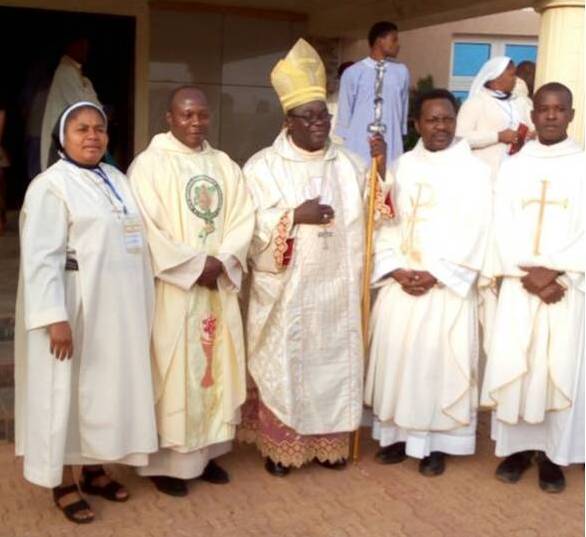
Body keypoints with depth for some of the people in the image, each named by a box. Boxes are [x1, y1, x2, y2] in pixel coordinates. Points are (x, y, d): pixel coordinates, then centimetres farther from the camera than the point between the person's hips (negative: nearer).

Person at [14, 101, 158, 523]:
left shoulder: (117, 179, 11)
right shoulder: (50, 186, -12)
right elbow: (42, 258, -17)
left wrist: (141, 307, 13)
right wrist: (55, 318, -24)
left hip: (119, 308, 7)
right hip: (76, 308, -7)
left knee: (108, 386, 15)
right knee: (69, 391, 3)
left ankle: (95, 470, 29)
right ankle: (64, 483, 16)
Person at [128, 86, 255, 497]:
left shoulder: (225, 165, 12)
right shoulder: (150, 164, -5)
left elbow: (243, 219, 4)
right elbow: (147, 229, -14)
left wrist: (220, 262, -13)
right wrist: (195, 267, -16)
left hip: (220, 284, 5)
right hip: (172, 286, -5)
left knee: (217, 367, 9)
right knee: (172, 372, -2)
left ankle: (207, 451, 22)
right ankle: (166, 461, 9)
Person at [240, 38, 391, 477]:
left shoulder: (348, 163, 8)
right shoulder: (264, 166, -4)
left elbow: (373, 214, 7)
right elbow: (251, 227, -10)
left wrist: (381, 168, -4)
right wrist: (296, 216, -22)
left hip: (336, 289, 4)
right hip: (285, 292, -3)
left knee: (334, 363, 10)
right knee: (284, 365, 3)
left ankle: (329, 441, 25)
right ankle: (279, 445, 17)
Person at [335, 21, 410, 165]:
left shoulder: (401, 71, 8)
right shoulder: (353, 73, -1)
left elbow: (403, 108, 15)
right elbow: (344, 112, 3)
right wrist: (344, 144, 4)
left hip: (392, 146, 3)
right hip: (360, 147, -3)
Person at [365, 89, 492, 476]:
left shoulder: (474, 170, -3)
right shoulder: (404, 166, 9)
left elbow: (475, 233, -9)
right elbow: (387, 222, 7)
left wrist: (436, 275, -14)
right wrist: (396, 270, -7)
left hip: (447, 286, -4)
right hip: (401, 283, 4)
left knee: (440, 360, -1)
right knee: (396, 354, 6)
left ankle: (436, 444, 12)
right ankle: (397, 434, 20)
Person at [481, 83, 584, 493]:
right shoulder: (513, 166, 8)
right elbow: (503, 228, 1)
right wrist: (527, 274, -11)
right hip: (519, 285, 2)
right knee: (512, 365, 0)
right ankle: (517, 446, 13)